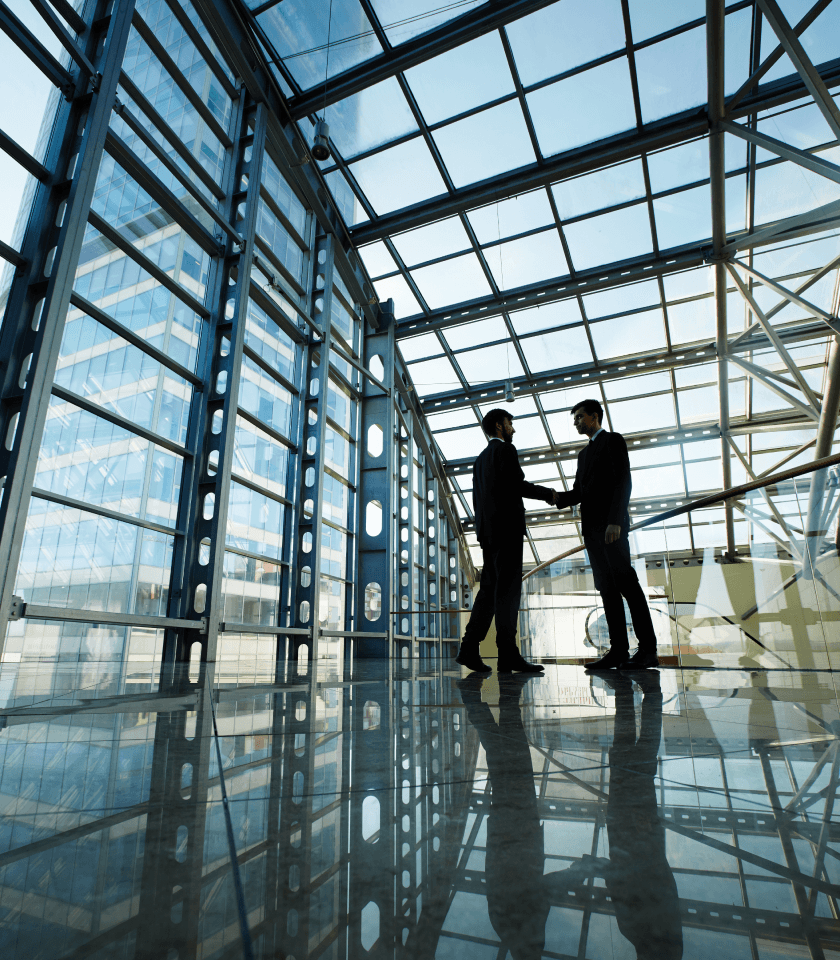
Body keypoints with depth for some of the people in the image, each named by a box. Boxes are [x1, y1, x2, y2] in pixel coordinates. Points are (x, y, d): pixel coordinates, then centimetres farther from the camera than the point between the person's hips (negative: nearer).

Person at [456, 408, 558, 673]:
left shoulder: (480, 458, 25)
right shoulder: (505, 449, -1)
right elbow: (516, 483, -15)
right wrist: (548, 494, -2)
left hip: (487, 529, 9)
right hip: (506, 527, -8)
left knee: (489, 590, 6)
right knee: (508, 589, -10)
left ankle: (469, 649, 1)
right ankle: (508, 654, -11)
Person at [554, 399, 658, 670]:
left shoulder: (613, 440, 3)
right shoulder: (584, 453, 26)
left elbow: (623, 481, -9)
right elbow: (578, 492, 20)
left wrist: (615, 521, -19)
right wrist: (558, 497, -2)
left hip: (611, 525, -7)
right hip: (592, 528, 8)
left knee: (626, 583, -8)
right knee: (607, 588, 3)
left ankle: (648, 649, -4)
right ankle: (618, 650, 4)